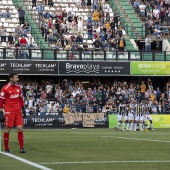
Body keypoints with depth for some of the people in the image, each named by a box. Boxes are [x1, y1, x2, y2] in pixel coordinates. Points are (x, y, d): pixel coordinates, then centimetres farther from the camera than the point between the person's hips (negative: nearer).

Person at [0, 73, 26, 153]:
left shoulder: (18, 87, 10)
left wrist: (23, 109, 14)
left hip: (18, 111, 5)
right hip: (9, 112, -5)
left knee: (20, 128, -1)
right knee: (7, 129, 1)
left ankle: (21, 147, 2)